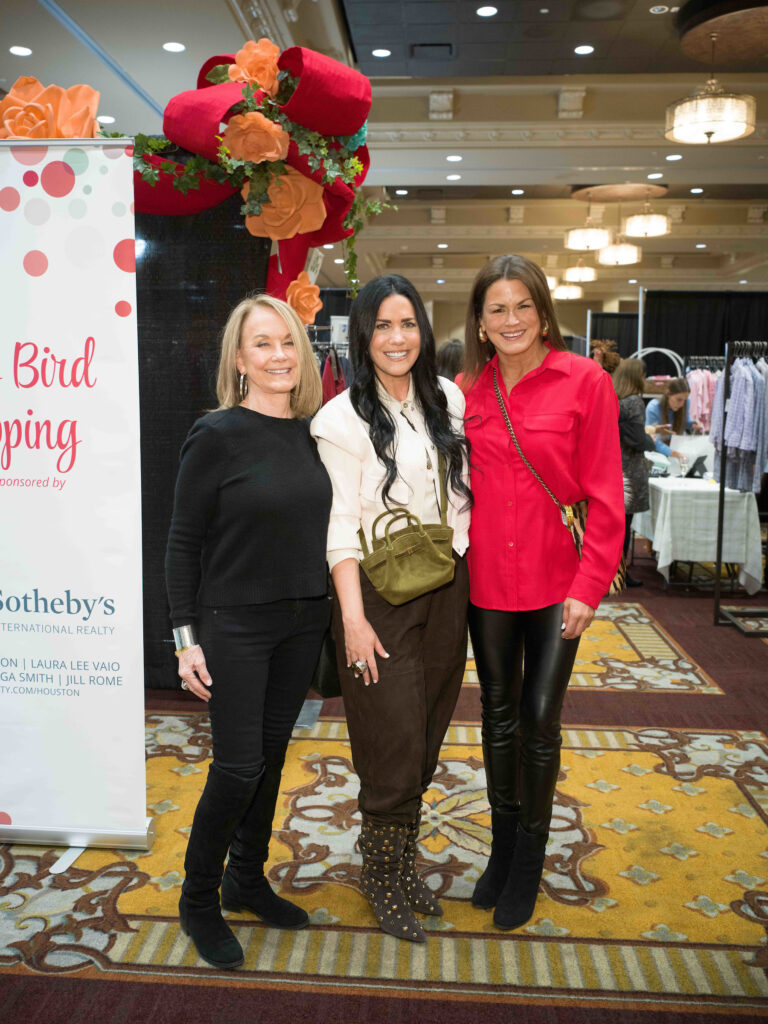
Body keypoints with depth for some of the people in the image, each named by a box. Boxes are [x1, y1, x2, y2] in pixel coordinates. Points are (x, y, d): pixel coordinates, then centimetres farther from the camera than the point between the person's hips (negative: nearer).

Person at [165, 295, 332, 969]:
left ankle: (247, 880, 35)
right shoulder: (217, 436, -12)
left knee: (272, 755, 15)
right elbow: (183, 541, -9)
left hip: (304, 621, 5)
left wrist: (339, 611, 9)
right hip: (235, 623, -5)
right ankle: (198, 900, 22)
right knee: (238, 766, -1)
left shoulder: (313, 433, 4)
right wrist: (186, 637, -12)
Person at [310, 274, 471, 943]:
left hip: (447, 588, 5)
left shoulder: (449, 400, 7)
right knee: (394, 746, 0)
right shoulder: (343, 419, -8)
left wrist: (467, 574, 11)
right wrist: (353, 617, -15)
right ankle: (382, 878, 23)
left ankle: (403, 865, 33)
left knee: (426, 741, 14)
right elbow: (340, 527, -11)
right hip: (380, 594, -5)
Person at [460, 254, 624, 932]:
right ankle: (503, 844, 34)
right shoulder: (470, 390, 3)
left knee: (540, 720, 4)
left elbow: (605, 494, -7)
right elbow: (461, 486, 8)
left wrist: (589, 586, -11)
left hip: (556, 580, -3)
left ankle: (529, 859, 27)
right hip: (488, 578, 3)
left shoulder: (584, 381, -7)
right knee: (499, 716, 14)